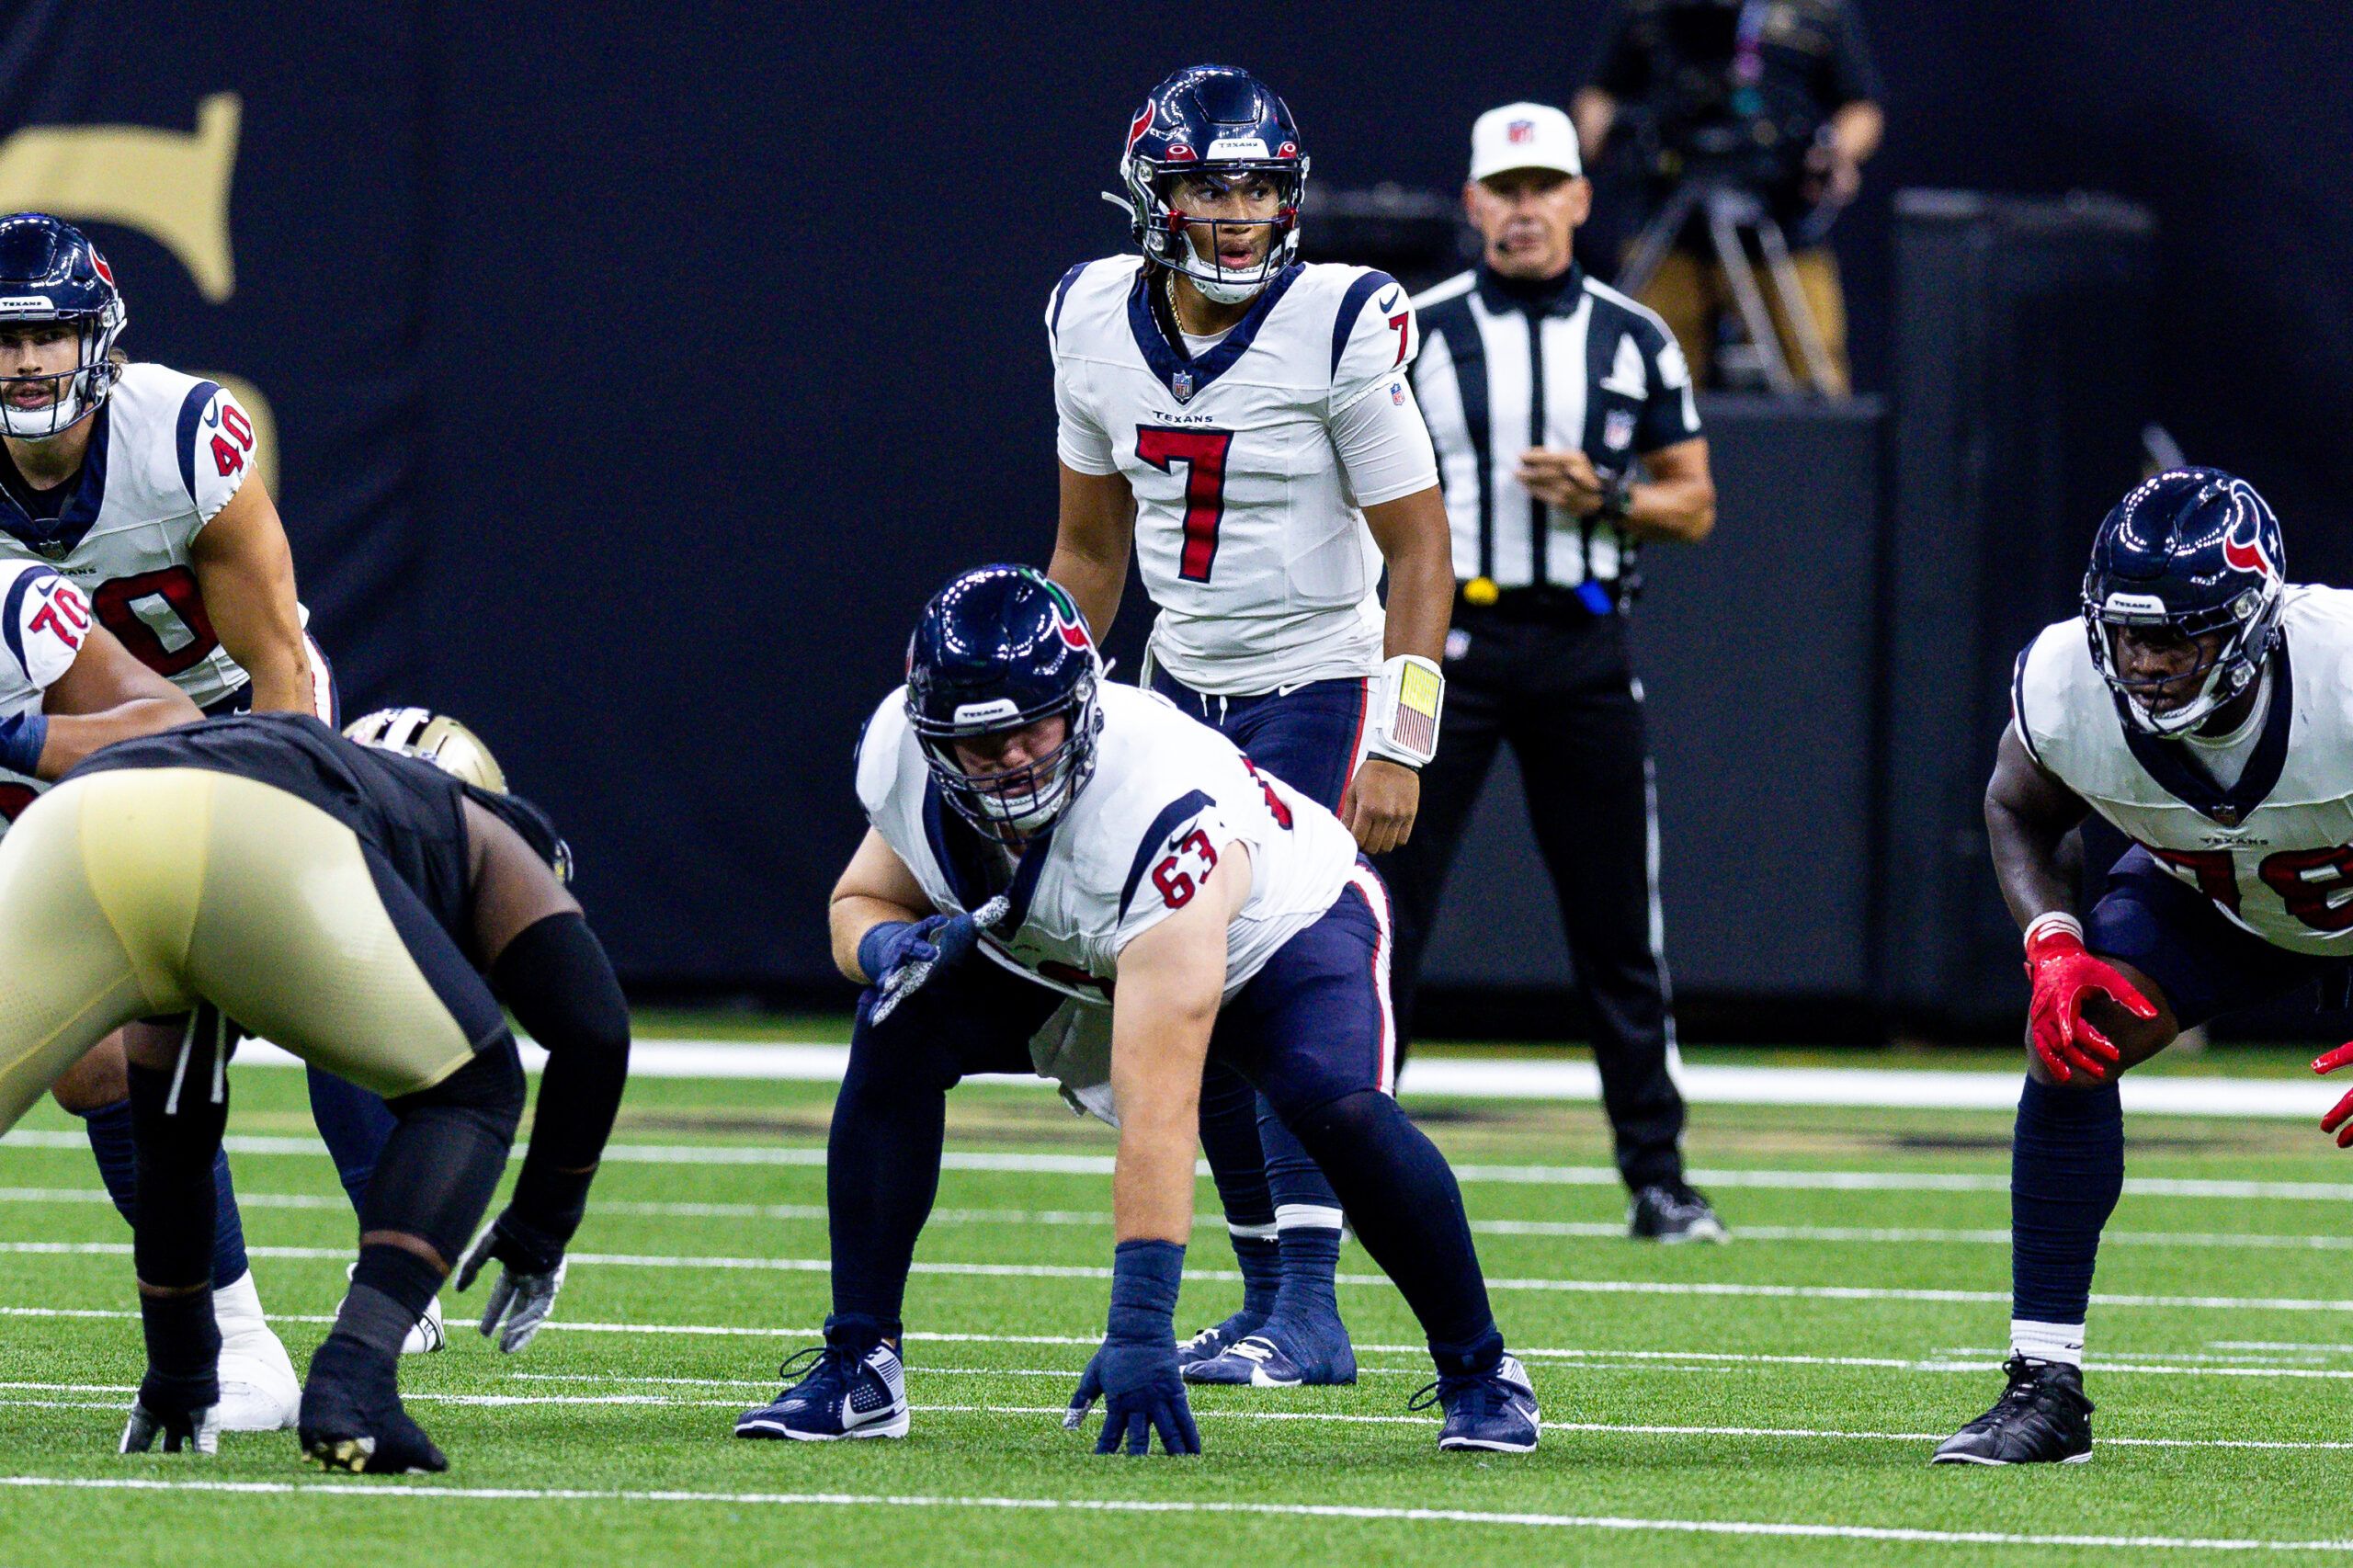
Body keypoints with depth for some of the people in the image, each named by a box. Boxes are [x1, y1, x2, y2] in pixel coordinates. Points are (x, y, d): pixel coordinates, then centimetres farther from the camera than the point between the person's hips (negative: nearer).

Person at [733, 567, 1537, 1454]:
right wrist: (895, 945, -32)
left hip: (1283, 926, -5)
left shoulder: (1163, 819, -45)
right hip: (1067, 955, 5)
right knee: (896, 1035, -21)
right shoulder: (901, 758, -27)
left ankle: (1477, 1372, -9)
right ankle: (858, 1371, -11)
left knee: (1342, 1114, -32)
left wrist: (1140, 1327, -50)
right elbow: (860, 908, -4)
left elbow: (1157, 1109, -48)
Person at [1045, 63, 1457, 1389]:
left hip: (1319, 692, -6)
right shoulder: (1097, 321, 0)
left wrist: (1399, 748, -18)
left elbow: (1420, 553, -13)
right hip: (1184, 692, 6)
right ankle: (1269, 1298, 14)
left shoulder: (1342, 327, -17)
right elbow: (1091, 549, 13)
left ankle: (1309, 1310, -16)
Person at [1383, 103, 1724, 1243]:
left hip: (1582, 648, 2)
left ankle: (1656, 1180, 11)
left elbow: (1695, 506, 11)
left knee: (1621, 928, 4)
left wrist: (1604, 495, -9)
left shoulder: (1634, 340, 9)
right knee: (1384, 908, -6)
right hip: (1446, 637, -2)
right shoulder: (1416, 333, 3)